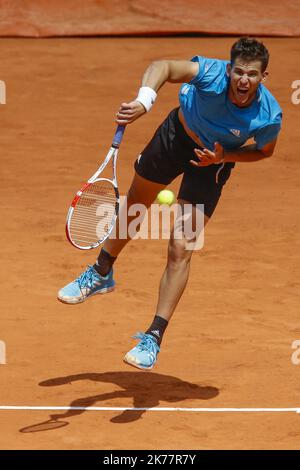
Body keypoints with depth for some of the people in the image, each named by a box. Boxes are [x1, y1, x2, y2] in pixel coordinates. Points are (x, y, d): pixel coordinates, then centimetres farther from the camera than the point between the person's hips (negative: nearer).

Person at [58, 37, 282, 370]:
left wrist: (223, 156, -25)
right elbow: (162, 66, -30)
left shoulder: (269, 116, -31)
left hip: (214, 160, -2)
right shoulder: (212, 74, -36)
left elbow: (265, 150, -10)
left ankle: (154, 338, -1)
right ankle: (101, 274, 51)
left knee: (180, 249, -11)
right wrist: (144, 99, -50)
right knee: (135, 205, 24)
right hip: (178, 134, 2)